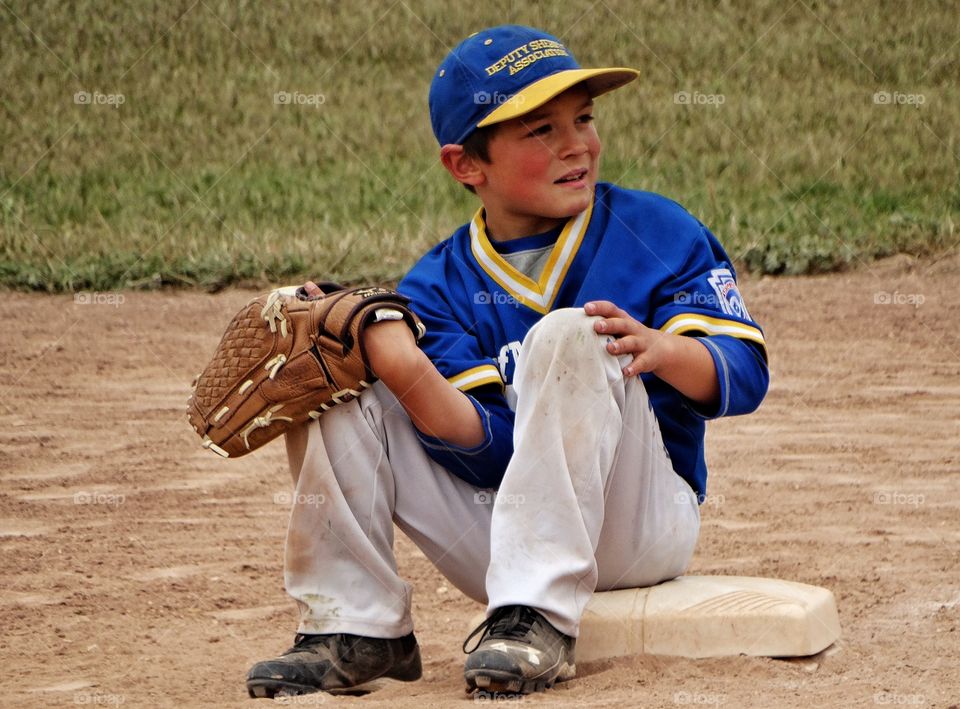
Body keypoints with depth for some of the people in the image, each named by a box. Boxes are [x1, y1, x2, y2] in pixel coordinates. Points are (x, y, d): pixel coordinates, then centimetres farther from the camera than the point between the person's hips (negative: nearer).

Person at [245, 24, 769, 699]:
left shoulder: (660, 232, 1)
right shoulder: (440, 288, 3)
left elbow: (745, 373, -9)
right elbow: (491, 452, -9)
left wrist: (663, 350, -32)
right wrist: (404, 369, -28)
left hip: (640, 525, -3)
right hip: (493, 534, 3)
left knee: (569, 334, -27)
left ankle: (539, 618, -34)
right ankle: (357, 629, -7)